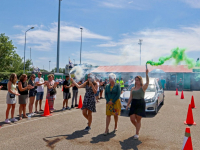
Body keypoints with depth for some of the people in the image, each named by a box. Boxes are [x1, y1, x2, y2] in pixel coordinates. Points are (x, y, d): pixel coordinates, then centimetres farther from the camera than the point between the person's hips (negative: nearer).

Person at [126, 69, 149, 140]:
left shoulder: (143, 88, -2)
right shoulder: (133, 88, 12)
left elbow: (147, 82, -21)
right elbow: (130, 97, 12)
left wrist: (146, 74, -32)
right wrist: (127, 105, 7)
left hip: (141, 104, -4)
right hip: (133, 104, 5)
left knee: (138, 120, 1)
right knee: (132, 119, 1)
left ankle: (137, 134, 13)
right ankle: (138, 128, 31)